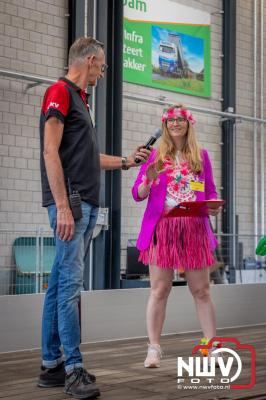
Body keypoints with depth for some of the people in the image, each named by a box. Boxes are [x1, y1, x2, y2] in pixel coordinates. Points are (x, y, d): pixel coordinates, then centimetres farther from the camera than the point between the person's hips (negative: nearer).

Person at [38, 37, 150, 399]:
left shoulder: (78, 98, 24)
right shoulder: (59, 91, -5)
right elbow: (51, 151, -15)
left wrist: (126, 161, 35)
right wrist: (63, 206, -21)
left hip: (86, 203, 9)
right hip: (70, 201, -9)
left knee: (62, 281, 9)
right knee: (71, 281, -11)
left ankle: (52, 365, 13)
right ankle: (74, 369, -10)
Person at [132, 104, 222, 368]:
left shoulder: (201, 155, 12)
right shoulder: (155, 155, 7)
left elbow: (211, 192, 14)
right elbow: (137, 194, 4)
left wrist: (215, 206, -7)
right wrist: (148, 180, -17)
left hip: (194, 229, 2)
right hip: (162, 228, -1)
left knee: (201, 290, 5)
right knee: (159, 289, -2)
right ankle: (153, 349, 2)